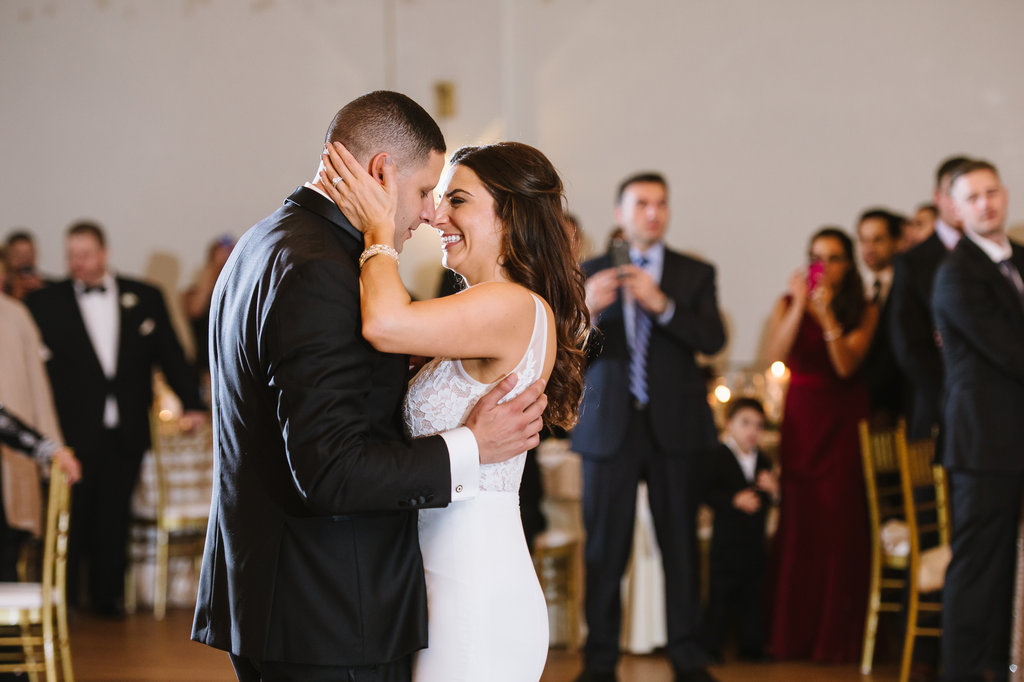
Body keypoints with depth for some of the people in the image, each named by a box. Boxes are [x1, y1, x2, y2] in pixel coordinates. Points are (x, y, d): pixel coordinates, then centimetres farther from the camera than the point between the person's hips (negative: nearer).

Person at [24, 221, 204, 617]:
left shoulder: (145, 298, 8)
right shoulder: (45, 302, 2)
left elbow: (170, 355, 11)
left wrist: (192, 404, 4)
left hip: (126, 433, 2)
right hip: (73, 432, -2)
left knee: (113, 519, 7)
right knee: (71, 519, -1)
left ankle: (107, 595, 18)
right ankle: (61, 599, 10)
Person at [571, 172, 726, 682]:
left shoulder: (695, 274, 8)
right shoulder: (593, 272, 8)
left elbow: (712, 339, -7)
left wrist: (662, 305, -20)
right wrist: (586, 310, -21)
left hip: (675, 426, 0)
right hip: (610, 425, 0)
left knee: (680, 543, 2)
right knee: (605, 546, 0)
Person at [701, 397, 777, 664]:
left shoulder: (762, 461, 13)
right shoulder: (718, 456, -7)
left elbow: (770, 502, 14)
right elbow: (707, 492, -17)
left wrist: (772, 490, -7)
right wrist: (735, 500, -26)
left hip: (755, 539, 6)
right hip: (727, 538, -6)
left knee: (753, 594, 9)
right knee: (721, 593, -4)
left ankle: (751, 647, 15)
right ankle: (710, 646, 2)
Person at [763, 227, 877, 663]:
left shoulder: (863, 312, 2)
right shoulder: (787, 305, 6)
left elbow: (846, 365, -12)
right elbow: (775, 355, -10)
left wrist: (827, 314, -20)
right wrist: (800, 305, -17)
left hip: (844, 420, -1)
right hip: (801, 418, 1)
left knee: (841, 525, -6)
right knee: (798, 523, -2)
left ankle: (835, 638, 0)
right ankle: (794, 637, 3)